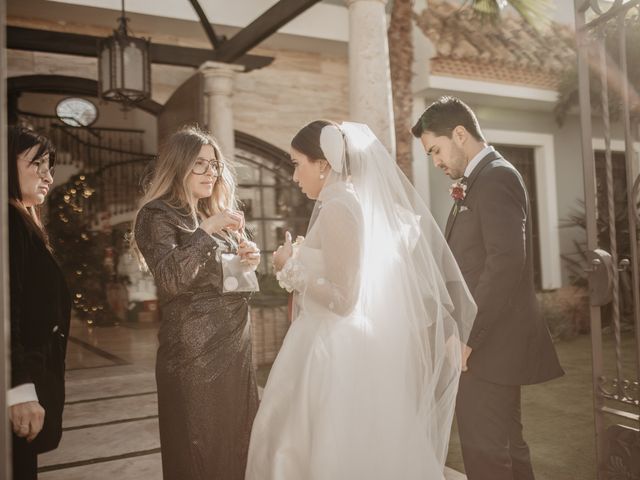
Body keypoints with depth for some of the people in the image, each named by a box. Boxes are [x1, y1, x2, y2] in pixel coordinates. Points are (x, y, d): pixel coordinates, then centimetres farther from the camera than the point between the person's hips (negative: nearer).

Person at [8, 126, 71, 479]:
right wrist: (19, 388, -25)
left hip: (29, 381, 9)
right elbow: (7, 309, -22)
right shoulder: (11, 223, -11)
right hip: (18, 389, -9)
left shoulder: (24, 224, 18)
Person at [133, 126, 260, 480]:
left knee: (237, 446, 11)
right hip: (194, 353, -7)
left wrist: (247, 263, 3)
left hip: (235, 348, 7)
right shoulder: (158, 215, -5)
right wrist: (205, 231, -20)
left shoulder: (215, 216, 17)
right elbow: (170, 280, -20)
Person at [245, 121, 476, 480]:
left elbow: (343, 298, -20)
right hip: (346, 348, 9)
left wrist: (292, 267, -11)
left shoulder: (336, 209, -17)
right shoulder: (353, 201, 10)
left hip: (337, 355, -9)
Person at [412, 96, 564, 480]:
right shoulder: (483, 180, 17)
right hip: (486, 339, 10)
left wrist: (466, 337, -22)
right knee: (506, 446, 19)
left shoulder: (495, 178, -13)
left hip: (489, 342, -10)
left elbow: (506, 263, -24)